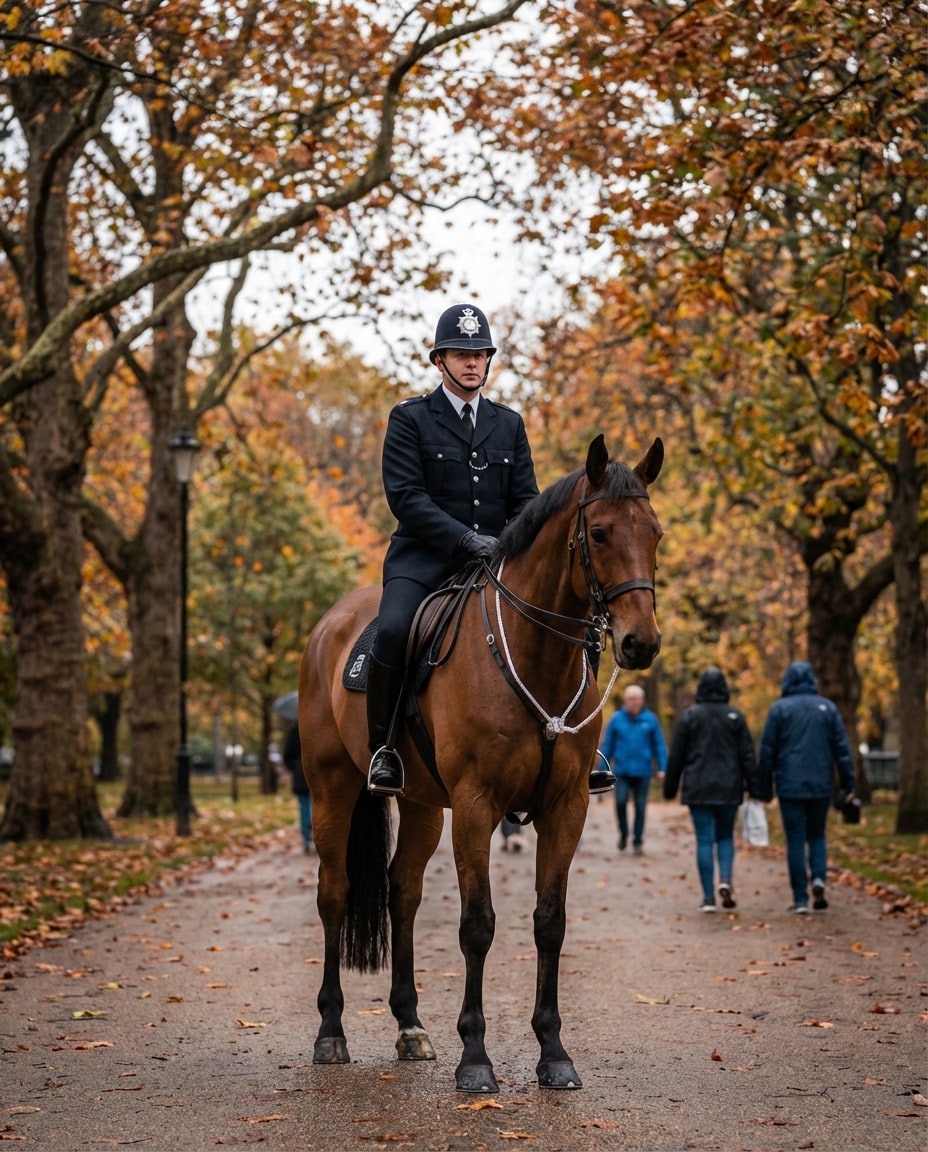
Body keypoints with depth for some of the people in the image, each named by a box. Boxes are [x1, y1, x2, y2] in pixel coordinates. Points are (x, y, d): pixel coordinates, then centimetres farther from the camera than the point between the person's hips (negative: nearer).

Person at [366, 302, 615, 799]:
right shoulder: (410, 418, 2)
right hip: (424, 559, -4)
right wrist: (465, 538, -20)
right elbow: (405, 496, -9)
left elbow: (525, 499, 14)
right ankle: (382, 747, -15)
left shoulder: (509, 424, 17)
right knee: (393, 632, -32)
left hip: (495, 562, 4)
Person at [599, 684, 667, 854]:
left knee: (640, 806, 4)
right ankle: (623, 833, 12)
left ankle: (638, 841, 16)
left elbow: (659, 745, 2)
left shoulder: (650, 719, 0)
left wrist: (662, 768, -4)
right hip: (622, 771, 0)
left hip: (643, 771, 0)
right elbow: (607, 745, 6)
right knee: (620, 802, -13)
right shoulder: (616, 719, 2)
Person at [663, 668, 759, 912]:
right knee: (725, 837, 15)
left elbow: (676, 755, 1)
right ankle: (725, 880, -8)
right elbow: (747, 755, 0)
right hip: (729, 789, 1)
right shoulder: (735, 716, 0)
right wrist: (753, 788, 5)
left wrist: (670, 787, 9)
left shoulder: (690, 716, -2)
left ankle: (709, 897, -2)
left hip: (698, 789, -1)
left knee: (704, 840, 1)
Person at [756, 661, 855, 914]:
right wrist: (848, 786, 7)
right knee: (817, 835, 16)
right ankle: (818, 878, -8)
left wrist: (764, 788, 5)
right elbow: (842, 749, 3)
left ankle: (800, 899, 0)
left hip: (790, 786, -2)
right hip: (821, 786, 2)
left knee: (795, 840, 2)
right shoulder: (827, 708, 5)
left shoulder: (779, 709, -1)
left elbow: (767, 752, -2)